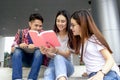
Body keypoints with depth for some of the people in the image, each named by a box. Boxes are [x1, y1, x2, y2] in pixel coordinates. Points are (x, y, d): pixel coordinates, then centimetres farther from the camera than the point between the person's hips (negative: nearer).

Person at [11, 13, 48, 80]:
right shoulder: (21, 32, -2)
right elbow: (12, 49, -5)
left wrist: (35, 47, -34)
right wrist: (19, 46, -27)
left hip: (37, 59, -1)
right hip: (24, 59, 1)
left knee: (39, 50, -30)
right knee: (17, 50, -27)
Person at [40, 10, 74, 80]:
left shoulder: (71, 36, -2)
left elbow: (67, 55, -11)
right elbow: (51, 56, 2)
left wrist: (56, 51, -32)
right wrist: (46, 52, -23)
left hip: (67, 65, -2)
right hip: (54, 63, 2)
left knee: (58, 57, -37)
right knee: (48, 74, -35)